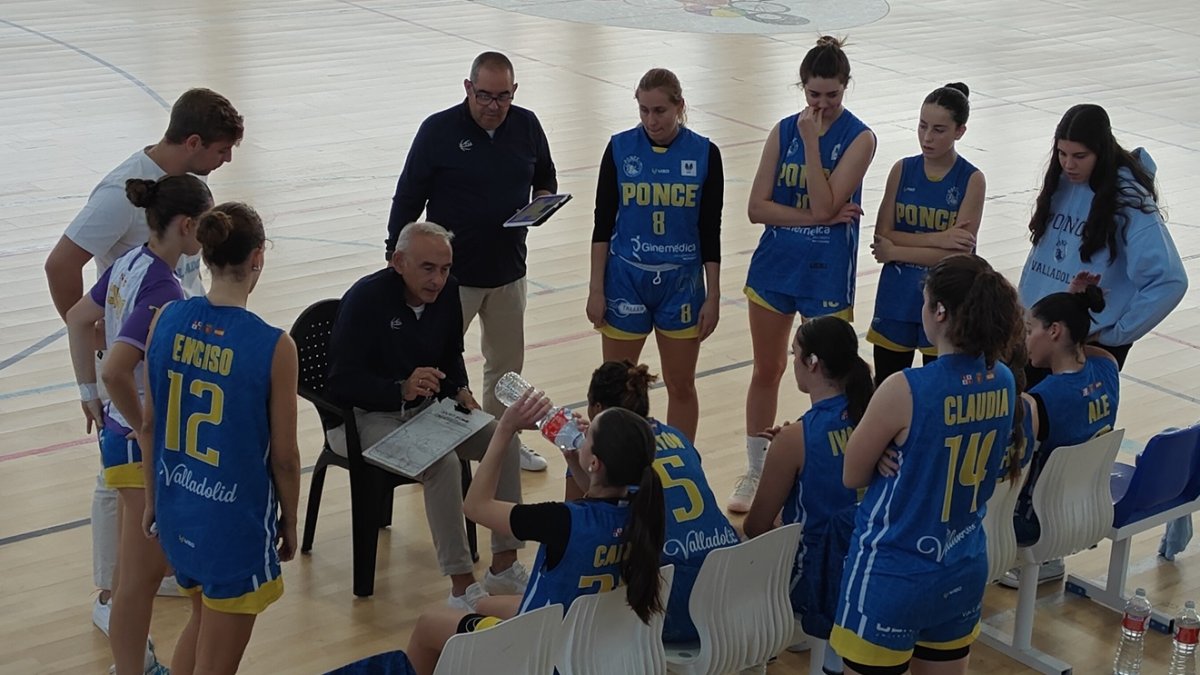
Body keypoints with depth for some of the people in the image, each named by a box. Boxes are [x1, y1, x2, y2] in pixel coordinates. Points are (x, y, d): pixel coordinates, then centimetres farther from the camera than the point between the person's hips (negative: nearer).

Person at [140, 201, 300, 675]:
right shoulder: (273, 346, -20)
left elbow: (149, 425, 3)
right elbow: (283, 457, -13)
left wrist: (152, 501, 16)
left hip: (176, 509, 6)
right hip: (236, 521, -6)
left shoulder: (166, 320, -6)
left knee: (202, 619, 31)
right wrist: (290, 522, 4)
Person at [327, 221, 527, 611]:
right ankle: (462, 588, -23)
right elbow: (342, 382, -21)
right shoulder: (365, 299, -20)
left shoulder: (446, 292, -1)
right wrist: (402, 389, -35)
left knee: (503, 441, -12)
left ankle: (504, 567, -3)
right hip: (366, 416, -7)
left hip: (424, 406, 7)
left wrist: (460, 390, -5)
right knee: (443, 463, -31)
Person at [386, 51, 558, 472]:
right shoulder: (439, 130, -12)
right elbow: (407, 199, -7)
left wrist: (542, 202, -8)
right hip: (451, 274, -4)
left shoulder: (527, 126, 0)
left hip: (508, 270, 5)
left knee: (506, 362, 17)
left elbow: (546, 179, 16)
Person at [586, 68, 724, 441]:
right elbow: (603, 224, -1)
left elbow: (710, 232, -1)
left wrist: (712, 297, -3)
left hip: (681, 283, 0)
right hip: (625, 279, 0)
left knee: (681, 386, 10)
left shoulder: (705, 154, -5)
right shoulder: (620, 149, -4)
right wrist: (596, 289, -4)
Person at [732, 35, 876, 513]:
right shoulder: (784, 130, 1)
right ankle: (756, 471, 28)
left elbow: (825, 204, -21)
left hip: (827, 275, -4)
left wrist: (811, 140, -22)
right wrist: (815, 217, -15)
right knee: (766, 371, 14)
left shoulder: (858, 138, -9)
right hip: (774, 266, 4)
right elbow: (757, 206, -5)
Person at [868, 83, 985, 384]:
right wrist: (935, 238, -18)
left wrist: (896, 250, -14)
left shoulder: (971, 180, -10)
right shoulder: (903, 170, -1)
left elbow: (959, 253, -17)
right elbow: (882, 236, -7)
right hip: (896, 298, 3)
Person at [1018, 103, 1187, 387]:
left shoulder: (1128, 201, -17)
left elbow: (1169, 280, -22)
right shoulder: (1060, 184, 1)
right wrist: (1024, 304, 9)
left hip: (1093, 343, -6)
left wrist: (1115, 334, -16)